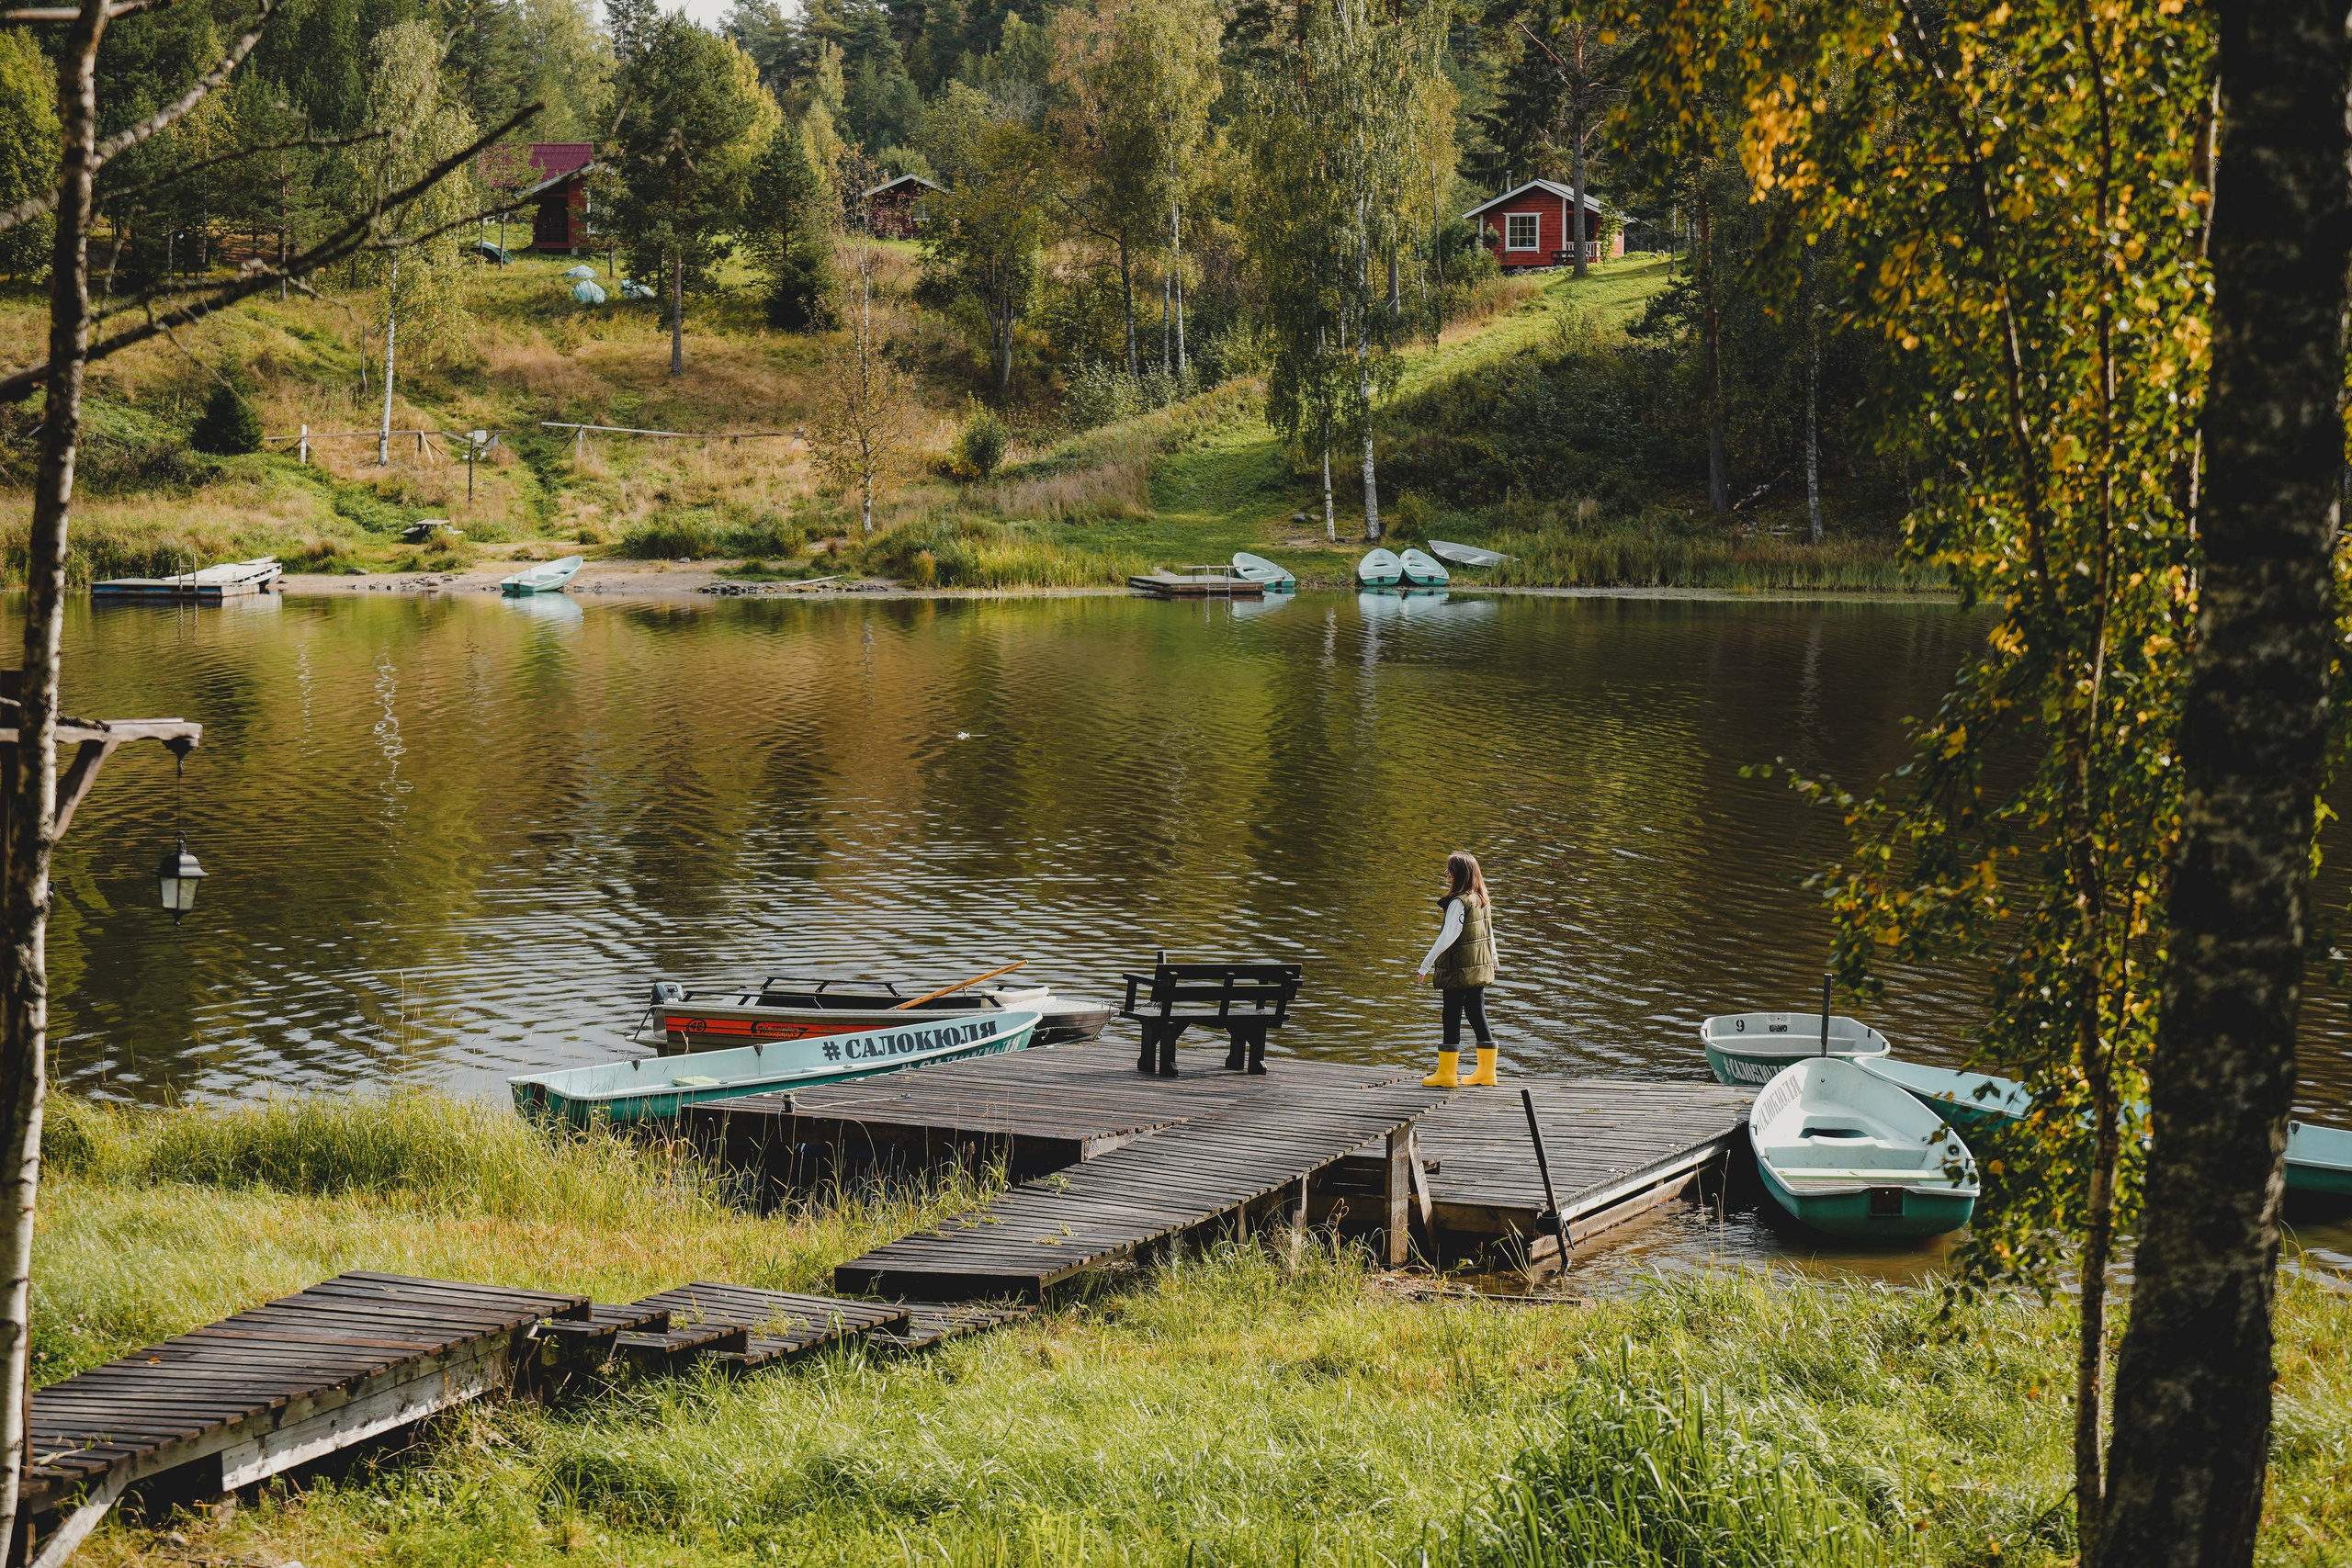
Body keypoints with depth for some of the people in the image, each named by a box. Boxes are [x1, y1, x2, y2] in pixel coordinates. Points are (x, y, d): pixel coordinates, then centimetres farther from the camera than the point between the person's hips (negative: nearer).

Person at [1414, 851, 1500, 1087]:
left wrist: (1426, 964, -19)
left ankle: (1447, 1074, 0)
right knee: (1477, 1016, 13)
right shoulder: (1482, 901, 8)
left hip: (1459, 970, -8)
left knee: (1452, 1018, -3)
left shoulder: (1458, 902, -17)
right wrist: (1493, 958, 34)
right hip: (1480, 969, 8)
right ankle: (1486, 1071, 17)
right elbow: (1489, 933, 19)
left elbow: (1448, 936, -21)